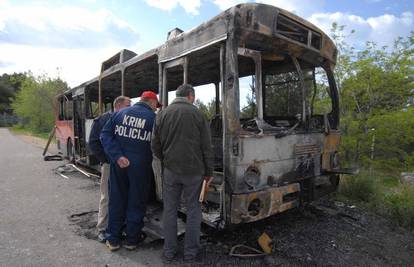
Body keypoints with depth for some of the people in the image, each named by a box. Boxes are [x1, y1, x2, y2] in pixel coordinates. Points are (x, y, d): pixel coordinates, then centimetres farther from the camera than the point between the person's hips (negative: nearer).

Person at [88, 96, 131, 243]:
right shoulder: (102, 120, -3)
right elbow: (93, 143, -5)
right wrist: (106, 159, -9)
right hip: (109, 164, -4)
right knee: (107, 197, 3)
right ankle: (102, 229, 17)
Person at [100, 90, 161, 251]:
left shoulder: (120, 113, 4)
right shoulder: (153, 118, -7)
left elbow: (105, 135, -4)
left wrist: (117, 156, -11)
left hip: (119, 165, 4)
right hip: (140, 165, -3)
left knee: (116, 200, 16)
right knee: (136, 202, 12)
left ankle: (113, 239, 27)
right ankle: (132, 239, 26)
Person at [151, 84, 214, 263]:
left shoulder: (162, 114, 3)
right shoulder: (197, 114, -4)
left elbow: (155, 146, 7)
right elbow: (206, 147, -4)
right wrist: (209, 171, 6)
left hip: (171, 170, 2)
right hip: (194, 170, -2)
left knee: (169, 210, 13)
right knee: (193, 210, 10)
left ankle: (169, 252, 23)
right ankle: (191, 252, 21)